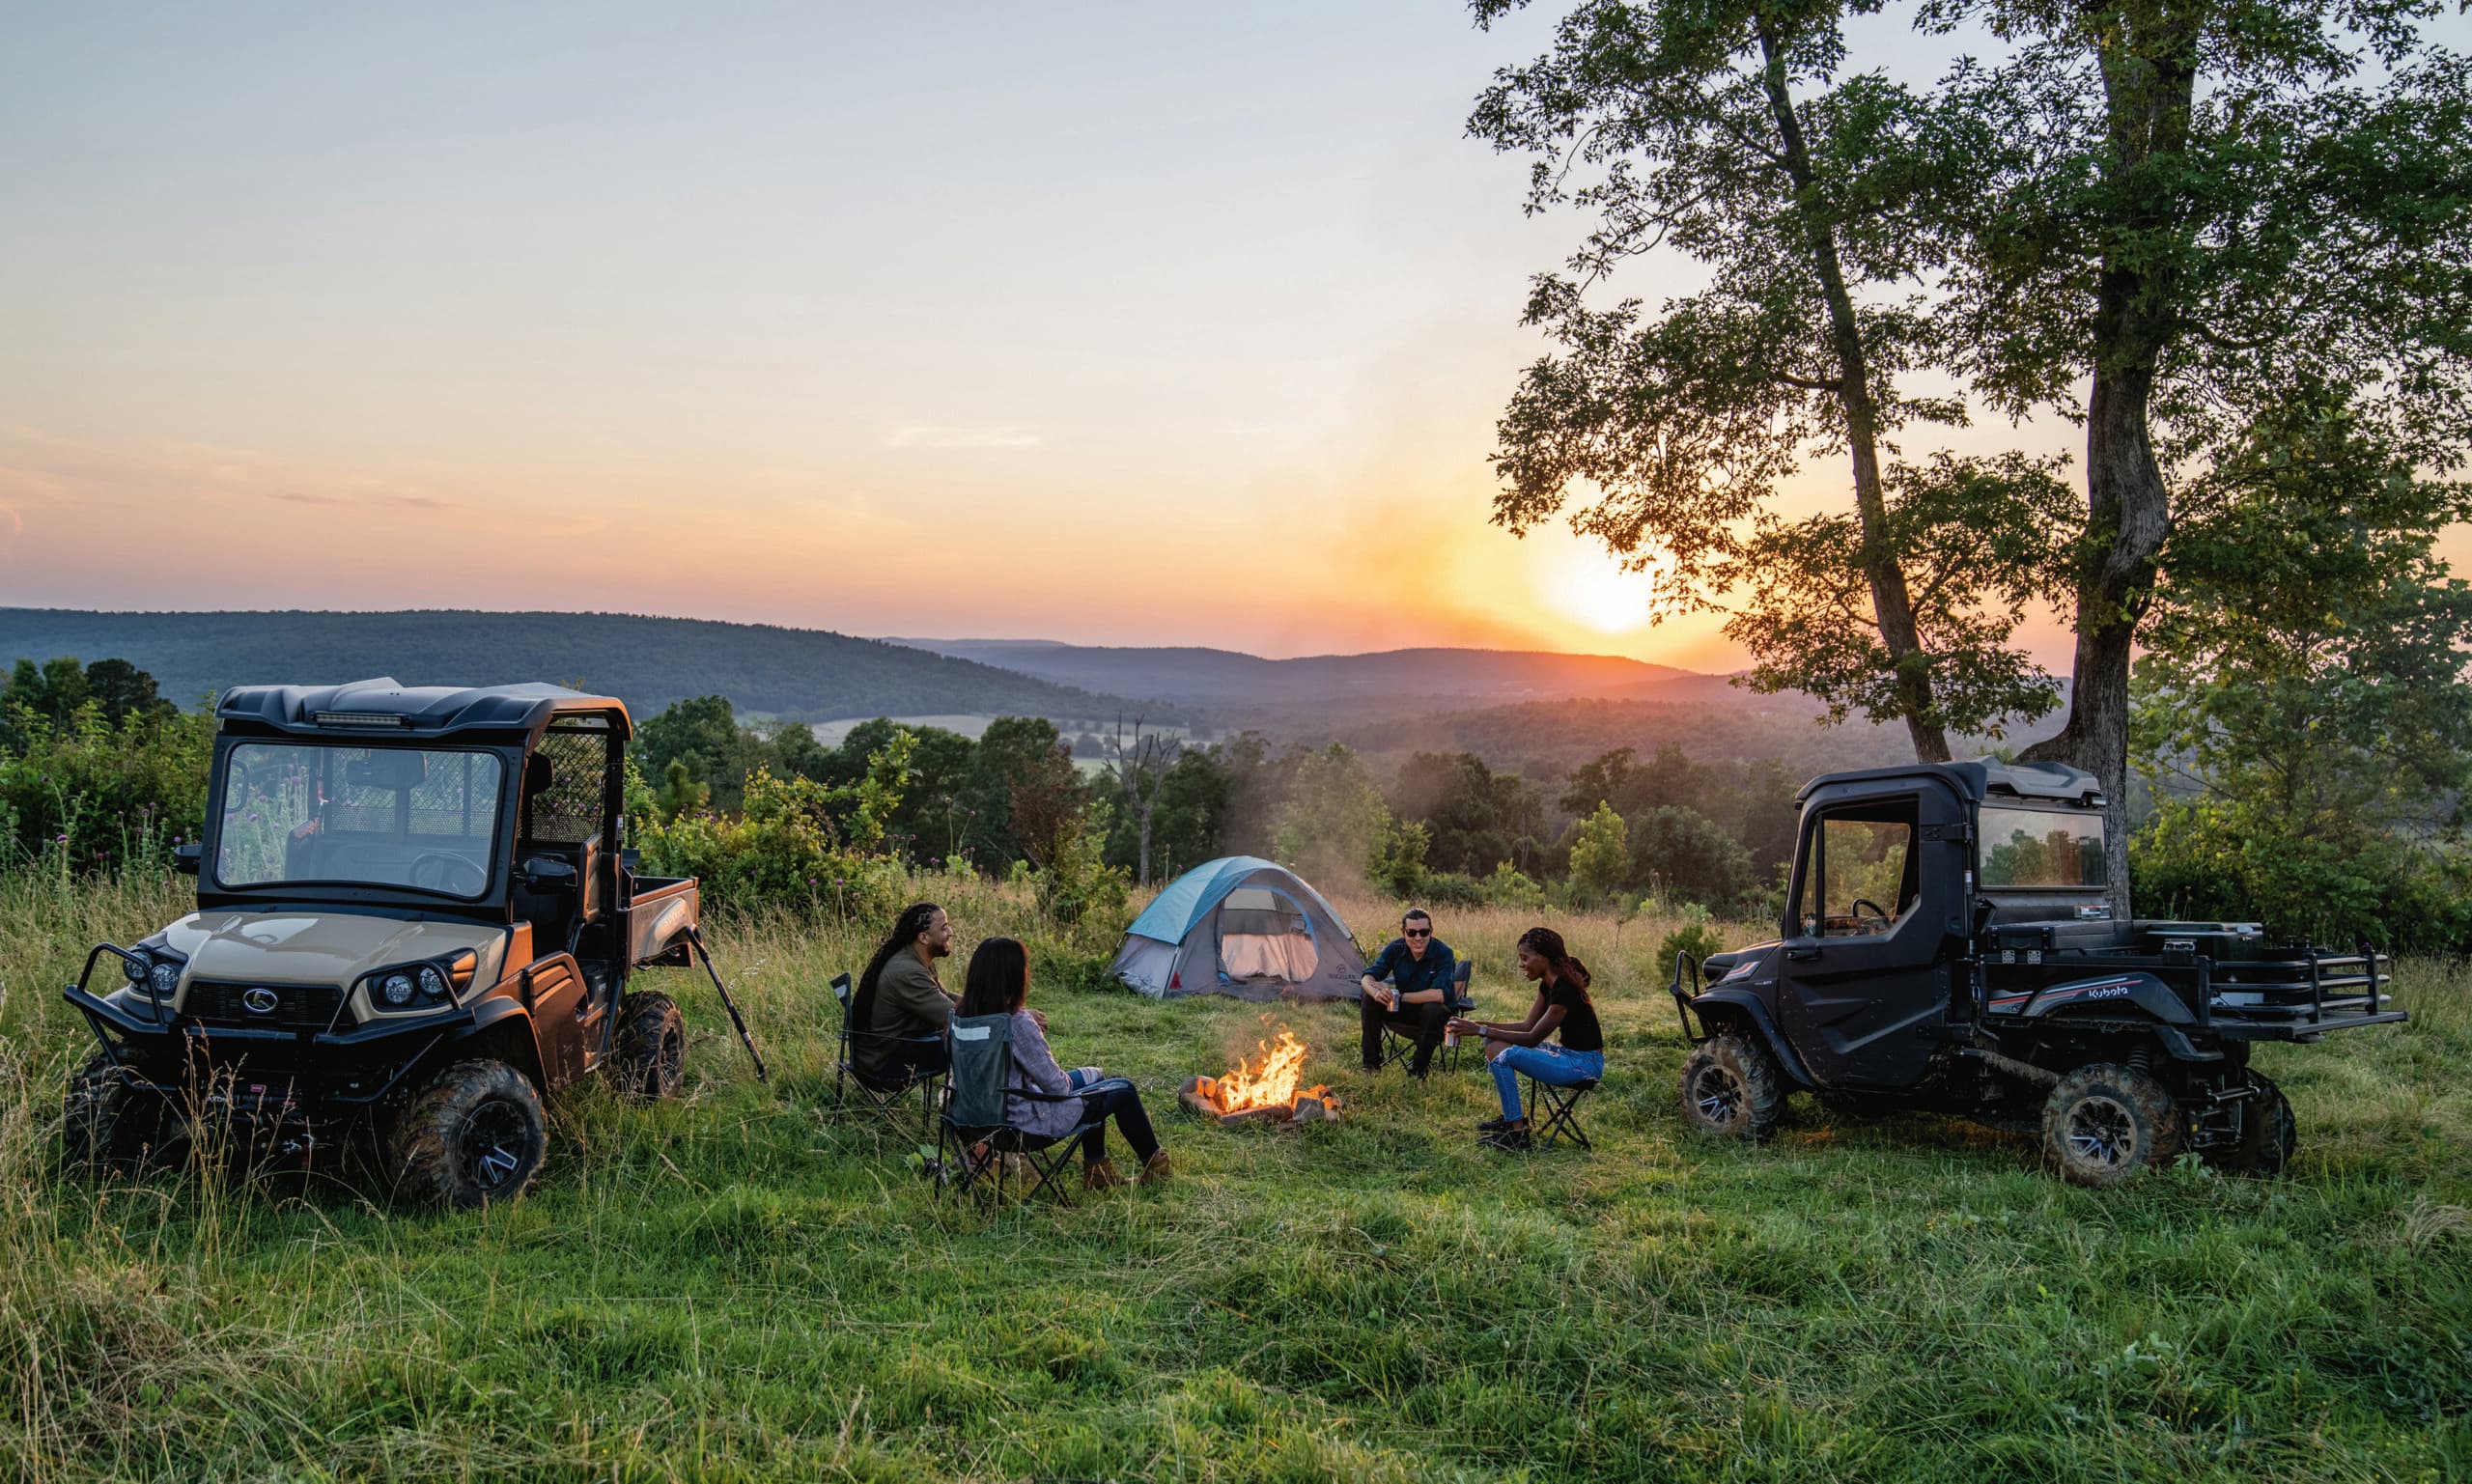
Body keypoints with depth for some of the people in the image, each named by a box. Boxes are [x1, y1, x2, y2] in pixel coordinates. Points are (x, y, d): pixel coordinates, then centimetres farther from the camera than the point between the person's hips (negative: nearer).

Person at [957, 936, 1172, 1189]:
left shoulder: (965, 1016, -4)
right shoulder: (1018, 1023, -29)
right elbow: (1055, 1084, -20)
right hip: (1029, 1119, -8)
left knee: (1093, 1076, 27)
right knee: (1123, 1091, 10)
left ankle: (1096, 1168, 36)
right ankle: (1153, 1164, 32)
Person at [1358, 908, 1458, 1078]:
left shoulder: (1443, 953, -23)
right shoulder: (1396, 948, -10)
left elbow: (1439, 995, -33)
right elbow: (1368, 976, -11)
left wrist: (1399, 997, -30)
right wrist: (1376, 993, -37)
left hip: (1434, 1013, -4)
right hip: (1403, 1012, 4)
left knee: (1432, 1009, -38)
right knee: (1369, 1000, -19)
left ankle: (1417, 1071, -20)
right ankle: (1371, 1063, -9)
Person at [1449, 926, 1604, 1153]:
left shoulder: (1565, 989, -24)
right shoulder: (1547, 985, 6)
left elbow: (1533, 1038, -21)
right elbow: (1527, 1026, 10)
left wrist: (1482, 1031, -19)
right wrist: (1484, 1025, -2)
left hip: (1584, 1063, -10)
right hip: (1567, 1054, 10)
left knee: (1505, 1057, -24)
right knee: (1495, 1045, 3)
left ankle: (1518, 1133, -16)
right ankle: (1513, 1116, 10)